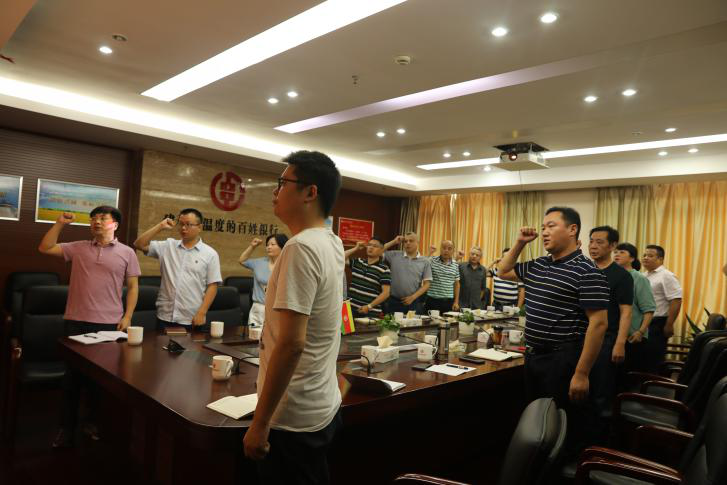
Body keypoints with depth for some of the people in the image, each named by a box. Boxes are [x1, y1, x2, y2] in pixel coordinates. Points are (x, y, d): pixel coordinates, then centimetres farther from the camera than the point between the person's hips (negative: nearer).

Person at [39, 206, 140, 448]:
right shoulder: (77, 248, 8)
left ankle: (96, 421, 28)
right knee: (72, 373, 9)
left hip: (109, 323, -1)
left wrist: (127, 316, -6)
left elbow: (132, 286, 2)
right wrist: (60, 223, 0)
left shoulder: (127, 253, 1)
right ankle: (67, 426, 22)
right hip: (76, 321, 2)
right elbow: (45, 248, 6)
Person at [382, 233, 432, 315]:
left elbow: (426, 284, 1)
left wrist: (413, 297, -9)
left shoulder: (425, 262, 3)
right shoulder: (394, 256, 4)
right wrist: (393, 242, -1)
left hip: (414, 303, 0)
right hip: (393, 302, 0)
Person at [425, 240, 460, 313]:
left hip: (449, 302, 3)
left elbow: (456, 284, 13)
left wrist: (456, 302, 9)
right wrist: (429, 254, -16)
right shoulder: (432, 260, -2)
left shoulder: (455, 265, 9)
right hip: (432, 300, -3)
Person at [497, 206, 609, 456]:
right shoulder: (537, 266, 8)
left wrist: (581, 374, -20)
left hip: (564, 361, -8)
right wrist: (519, 243, 9)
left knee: (566, 430, 7)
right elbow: (503, 271, 24)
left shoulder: (586, 272, -15)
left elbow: (598, 323, -19)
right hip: (533, 357, 8)